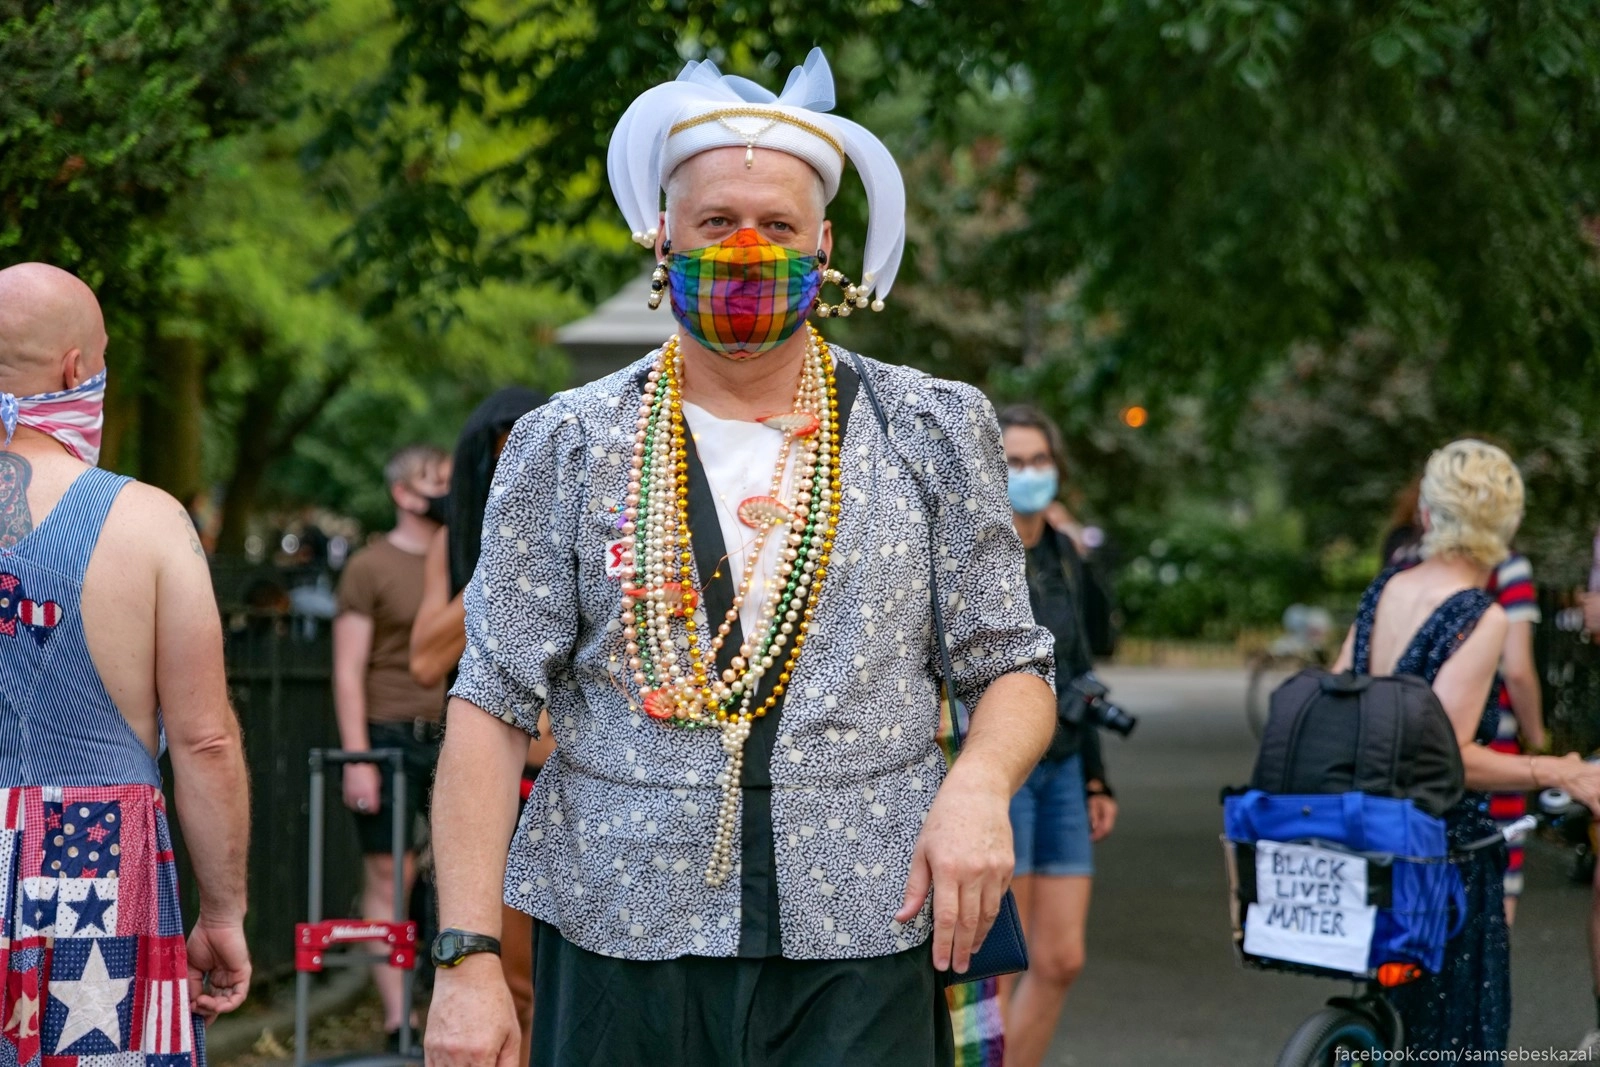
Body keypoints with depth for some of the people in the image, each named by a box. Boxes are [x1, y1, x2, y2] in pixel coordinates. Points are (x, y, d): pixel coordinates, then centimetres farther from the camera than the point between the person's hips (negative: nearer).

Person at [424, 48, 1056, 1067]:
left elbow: (1013, 672, 10)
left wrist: (979, 784, -13)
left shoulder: (933, 431, 6)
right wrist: (468, 957, -8)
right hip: (622, 940, 0)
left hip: (860, 952, 0)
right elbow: (495, 706, 1)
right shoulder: (568, 448, 5)